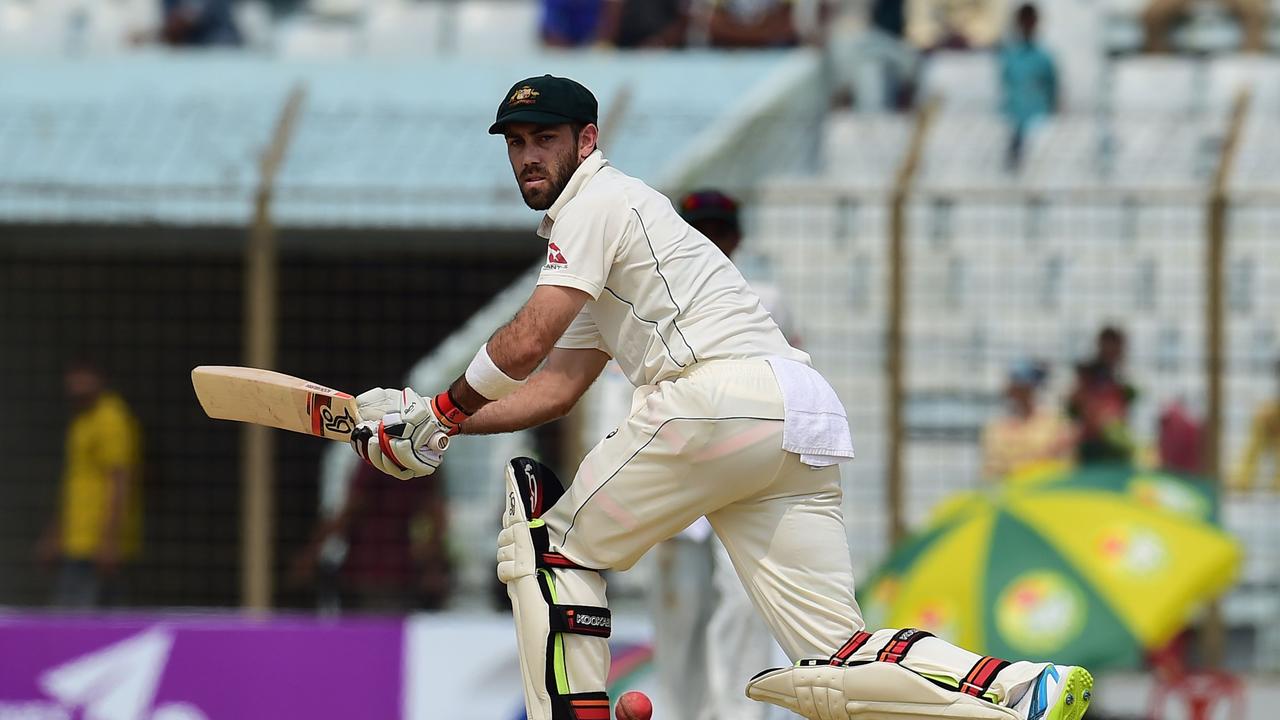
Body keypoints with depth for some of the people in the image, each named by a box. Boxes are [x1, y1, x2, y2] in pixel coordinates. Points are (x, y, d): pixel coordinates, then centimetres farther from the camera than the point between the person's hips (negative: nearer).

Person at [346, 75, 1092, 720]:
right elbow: (556, 387, 34)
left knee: (551, 541, 10)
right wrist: (431, 423, 28)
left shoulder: (597, 201, 5)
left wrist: (443, 411, 8)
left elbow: (526, 344, -6)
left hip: (721, 397, -9)